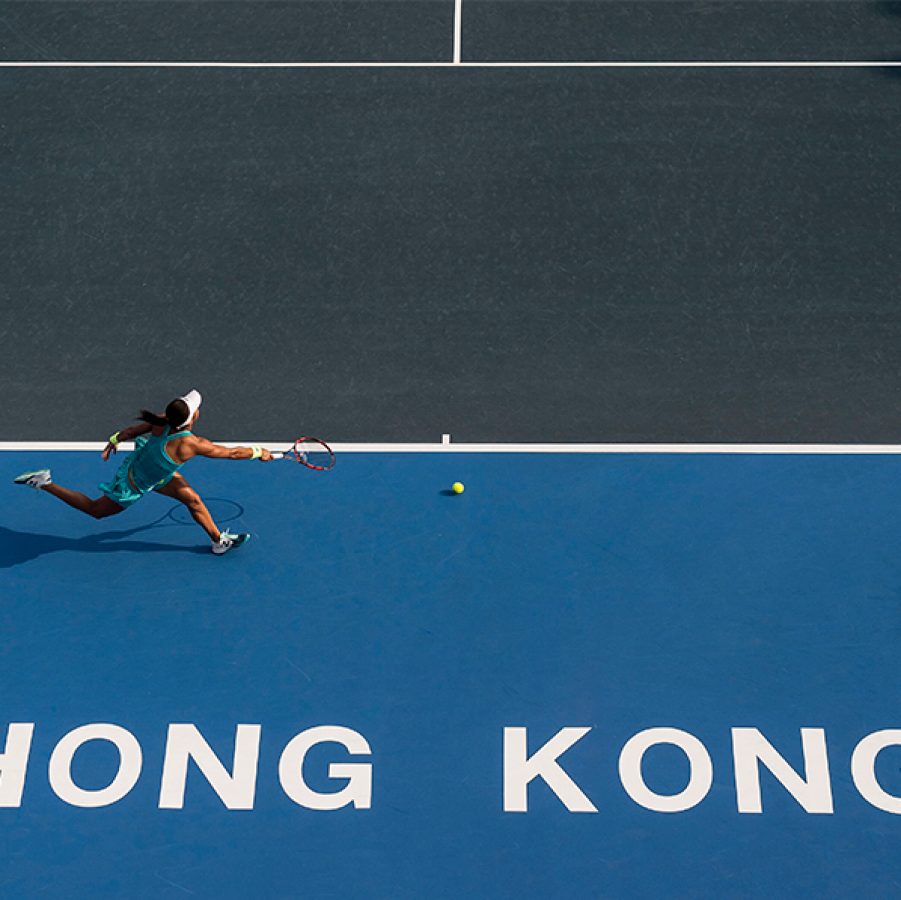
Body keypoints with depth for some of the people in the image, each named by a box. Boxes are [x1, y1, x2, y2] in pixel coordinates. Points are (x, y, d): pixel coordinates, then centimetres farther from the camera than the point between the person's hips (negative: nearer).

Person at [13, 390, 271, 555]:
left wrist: (114, 440, 10)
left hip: (141, 462, 7)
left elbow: (133, 429, -6)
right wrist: (258, 453, -17)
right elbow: (229, 452, -31)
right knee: (95, 510, 20)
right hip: (134, 486, -7)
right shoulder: (189, 444, -42)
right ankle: (45, 484, 25)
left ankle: (219, 541, 27)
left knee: (192, 499, 10)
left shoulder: (162, 421, -23)